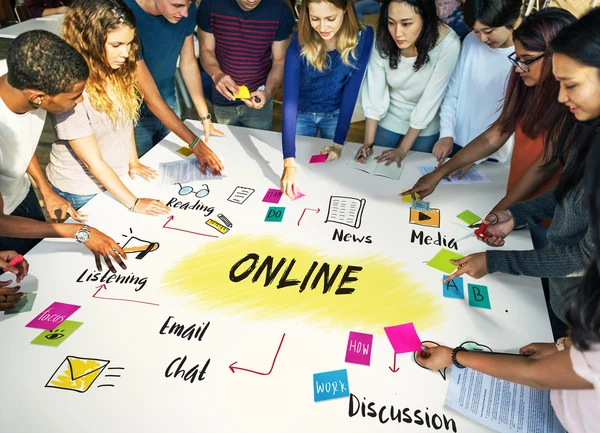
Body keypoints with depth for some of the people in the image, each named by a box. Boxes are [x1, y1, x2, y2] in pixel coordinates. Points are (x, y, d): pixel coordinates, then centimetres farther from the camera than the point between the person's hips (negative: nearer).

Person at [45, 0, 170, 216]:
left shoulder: (119, 71, -10)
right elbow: (93, 161, -25)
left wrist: (133, 161, 2)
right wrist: (133, 203, -23)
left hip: (117, 178, 6)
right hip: (82, 191, -6)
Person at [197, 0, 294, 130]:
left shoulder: (280, 11, -17)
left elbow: (280, 61, -9)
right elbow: (206, 50, -5)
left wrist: (268, 92, -28)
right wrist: (216, 74, -27)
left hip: (257, 98, -1)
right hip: (223, 100, 1)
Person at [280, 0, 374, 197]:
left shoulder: (362, 38, -24)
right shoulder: (299, 42, -27)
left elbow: (351, 92, -19)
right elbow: (289, 98, -33)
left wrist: (339, 142, -22)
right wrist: (289, 162, -41)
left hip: (335, 114, 1)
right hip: (302, 113, -1)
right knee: (299, 164, 17)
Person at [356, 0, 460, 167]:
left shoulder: (448, 44, -30)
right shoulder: (383, 39, -23)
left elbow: (430, 100, -25)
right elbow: (374, 94, -18)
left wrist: (403, 149, -20)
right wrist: (368, 143, -21)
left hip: (425, 127, -1)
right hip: (388, 120, 2)